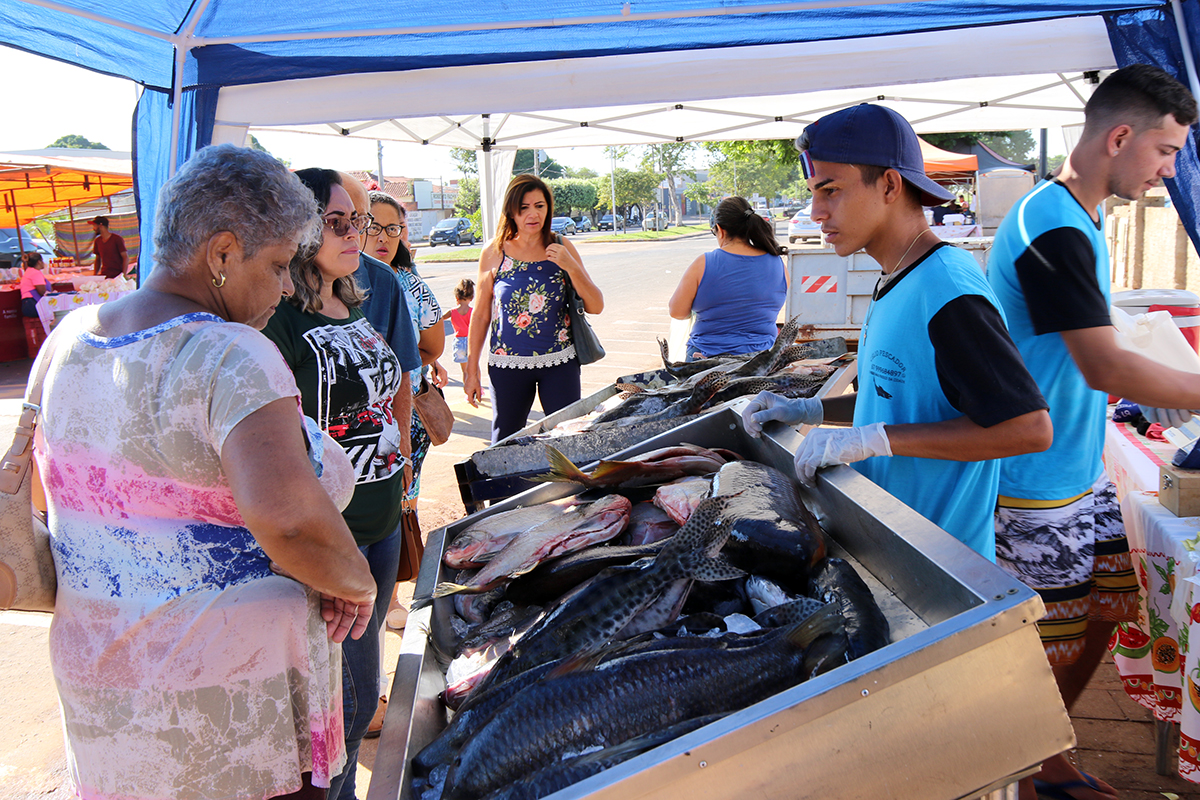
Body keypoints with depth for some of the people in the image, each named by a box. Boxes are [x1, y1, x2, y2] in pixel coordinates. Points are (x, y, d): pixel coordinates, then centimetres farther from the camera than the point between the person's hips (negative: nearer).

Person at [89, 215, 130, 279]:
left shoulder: (117, 239, -2)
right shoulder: (97, 241, 14)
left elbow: (125, 257, -5)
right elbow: (98, 259, 21)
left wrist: (124, 275, -15)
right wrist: (94, 275, 8)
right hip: (104, 276, 4)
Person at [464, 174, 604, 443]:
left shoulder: (562, 248, 0)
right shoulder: (494, 252, -2)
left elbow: (596, 307, -1)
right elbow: (480, 314, 4)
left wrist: (571, 266, -15)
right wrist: (472, 370, 4)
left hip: (559, 362, 1)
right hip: (507, 363, 0)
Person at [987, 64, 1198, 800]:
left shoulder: (1080, 222, 12)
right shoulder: (1053, 229, -22)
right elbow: (1104, 367, -27)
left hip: (1083, 468, 10)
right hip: (1038, 483, -10)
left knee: (1108, 609, 17)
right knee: (1049, 644, 4)